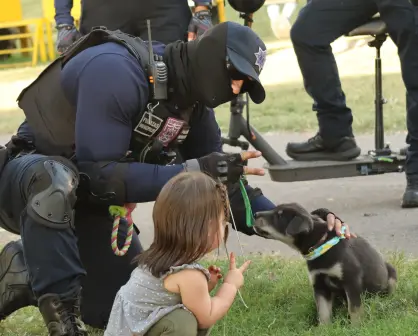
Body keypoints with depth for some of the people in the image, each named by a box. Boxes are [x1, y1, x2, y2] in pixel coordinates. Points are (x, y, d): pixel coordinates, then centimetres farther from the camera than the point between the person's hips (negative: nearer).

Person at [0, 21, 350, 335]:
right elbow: (98, 174, -34)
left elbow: (223, 189, 1)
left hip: (87, 202, 8)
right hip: (31, 179, -8)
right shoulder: (115, 70, -30)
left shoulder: (196, 107, -4)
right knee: (56, 179, -43)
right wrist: (193, 172, -39)